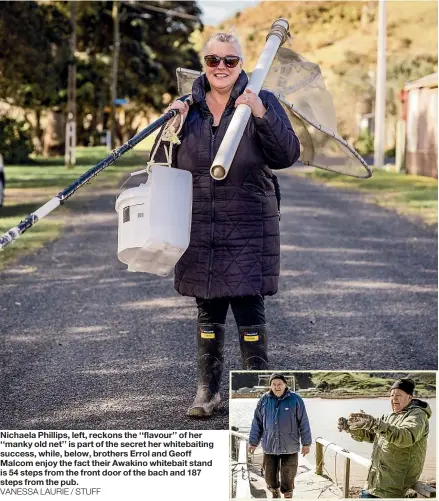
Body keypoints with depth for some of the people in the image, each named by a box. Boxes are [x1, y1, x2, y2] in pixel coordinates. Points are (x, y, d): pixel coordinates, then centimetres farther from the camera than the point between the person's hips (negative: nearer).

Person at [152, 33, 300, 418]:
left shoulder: (263, 102, -1)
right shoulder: (189, 107, 8)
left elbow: (288, 155, -11)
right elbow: (164, 165, 9)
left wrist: (261, 115, -23)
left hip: (249, 228, -3)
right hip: (200, 228, 3)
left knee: (249, 310, -6)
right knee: (208, 311, 11)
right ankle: (207, 390, 21)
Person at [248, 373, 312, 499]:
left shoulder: (295, 400, -5)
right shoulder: (264, 400, 0)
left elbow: (304, 423, 0)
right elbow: (257, 423, 7)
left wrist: (306, 443, 1)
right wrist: (253, 442, 7)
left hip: (289, 447, -2)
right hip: (269, 446, 2)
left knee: (288, 479, 3)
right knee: (270, 476, 10)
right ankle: (275, 493, 36)